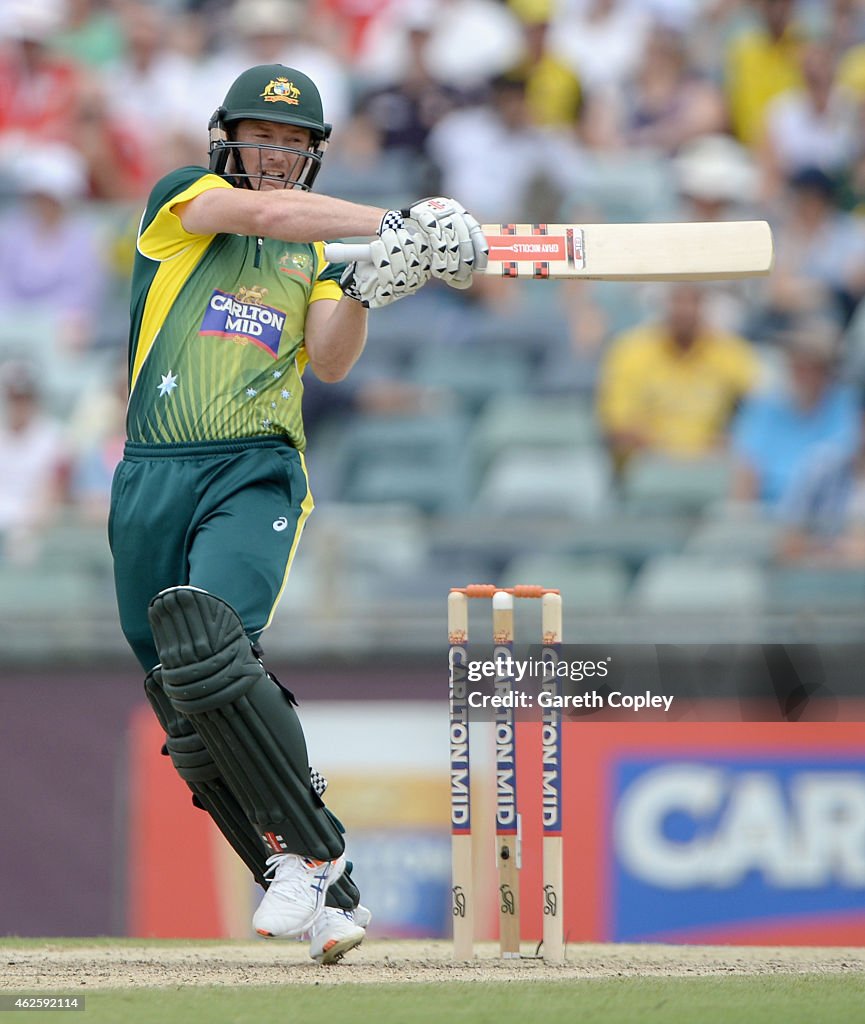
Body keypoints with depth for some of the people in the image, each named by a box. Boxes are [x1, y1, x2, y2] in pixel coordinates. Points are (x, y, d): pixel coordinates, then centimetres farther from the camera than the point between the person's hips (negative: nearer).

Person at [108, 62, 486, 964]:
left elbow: (330, 363, 4)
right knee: (193, 729, -2)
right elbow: (265, 212, -8)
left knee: (208, 647, -29)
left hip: (256, 476, -1)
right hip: (153, 481, 1)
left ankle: (310, 854, -23)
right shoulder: (181, 199, 12)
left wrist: (365, 289, -13)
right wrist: (387, 224, -15)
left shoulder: (312, 254, 20)